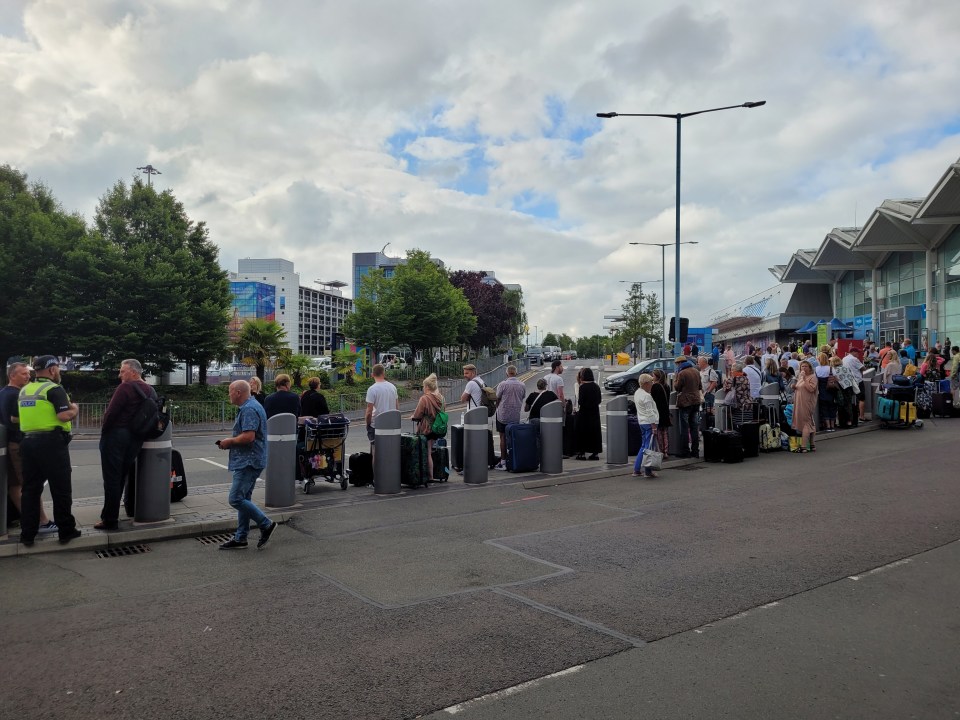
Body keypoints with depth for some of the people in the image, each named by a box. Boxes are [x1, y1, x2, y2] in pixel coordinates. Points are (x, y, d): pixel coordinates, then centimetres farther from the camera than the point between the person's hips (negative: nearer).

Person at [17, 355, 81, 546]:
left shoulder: (24, 390, 12)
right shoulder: (54, 389, -11)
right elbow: (65, 415, -22)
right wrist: (74, 408, -3)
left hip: (28, 442, 7)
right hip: (51, 443, -7)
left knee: (30, 489, 12)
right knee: (61, 489, 2)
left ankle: (27, 534, 14)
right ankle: (66, 531, 8)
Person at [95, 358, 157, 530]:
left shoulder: (125, 387, -13)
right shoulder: (151, 391, 11)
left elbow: (110, 413, -16)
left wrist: (103, 431, -3)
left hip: (115, 435, -7)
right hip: (135, 439, 7)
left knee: (111, 479, -1)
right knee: (121, 478, 15)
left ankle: (110, 520, 2)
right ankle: (111, 515, 23)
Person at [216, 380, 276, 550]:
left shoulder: (249, 410, -17)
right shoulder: (249, 407, 17)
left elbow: (248, 436, -27)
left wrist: (230, 441, -11)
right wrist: (230, 442, 12)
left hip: (248, 462, -11)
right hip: (247, 461, 11)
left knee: (236, 499, -11)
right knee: (243, 499, 13)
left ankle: (266, 525, -2)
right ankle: (240, 538, 18)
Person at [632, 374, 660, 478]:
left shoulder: (637, 393, 12)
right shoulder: (647, 396, -17)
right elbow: (650, 412, -19)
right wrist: (654, 426, -18)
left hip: (641, 422, 10)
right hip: (649, 423, -10)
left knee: (644, 446, 16)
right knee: (648, 447, -5)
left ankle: (637, 470, 18)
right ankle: (647, 471, -2)